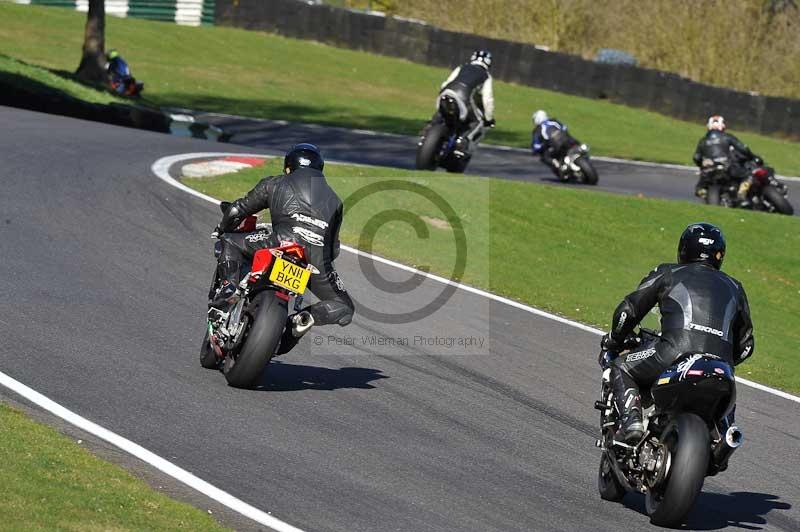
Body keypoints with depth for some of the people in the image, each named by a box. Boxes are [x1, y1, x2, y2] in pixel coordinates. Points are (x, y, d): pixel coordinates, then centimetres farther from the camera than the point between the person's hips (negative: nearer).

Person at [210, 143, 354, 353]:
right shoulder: (333, 199, 34)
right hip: (319, 257, 2)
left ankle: (228, 289, -4)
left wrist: (222, 229, 45)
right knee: (344, 310, 18)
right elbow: (334, 248, 35)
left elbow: (237, 211, 26)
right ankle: (304, 318, -11)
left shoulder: (274, 184, 25)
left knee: (230, 242, 21)